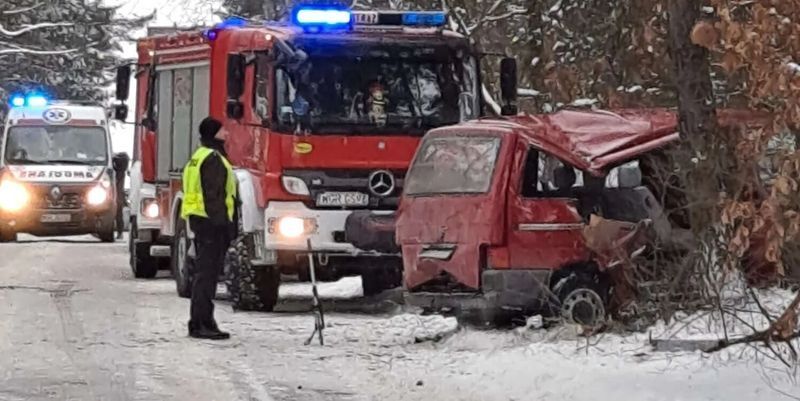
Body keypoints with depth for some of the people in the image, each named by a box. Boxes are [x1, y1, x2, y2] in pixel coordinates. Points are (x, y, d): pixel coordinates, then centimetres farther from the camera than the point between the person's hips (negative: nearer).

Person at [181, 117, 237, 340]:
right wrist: (223, 224, -20)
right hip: (211, 222, -11)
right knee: (207, 273, -10)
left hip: (198, 220, 11)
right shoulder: (213, 159, -13)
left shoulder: (198, 157, 20)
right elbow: (215, 196, -19)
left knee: (203, 272, 14)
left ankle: (200, 323, 18)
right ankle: (202, 324, -12)